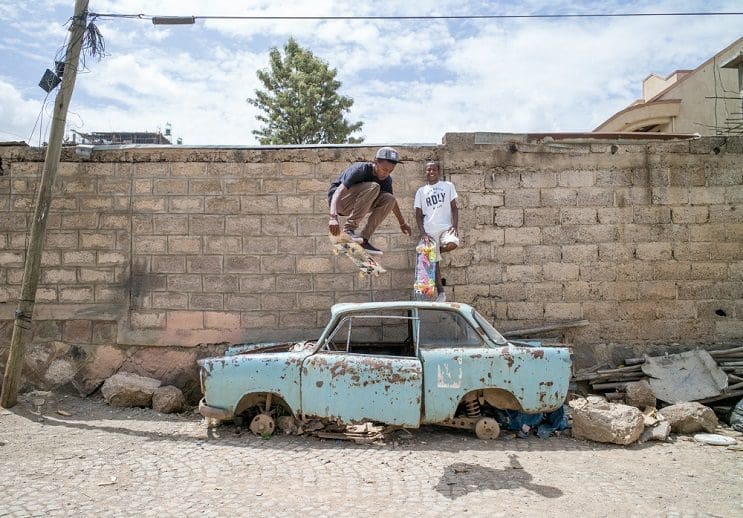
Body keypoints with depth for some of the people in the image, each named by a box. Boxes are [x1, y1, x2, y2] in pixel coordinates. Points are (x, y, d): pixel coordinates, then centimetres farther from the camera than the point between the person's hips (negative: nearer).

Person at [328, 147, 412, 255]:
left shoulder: (386, 179, -5)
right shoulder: (360, 170, -26)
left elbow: (392, 201, 14)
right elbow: (338, 192, -35)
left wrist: (402, 223, 17)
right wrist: (333, 217, -50)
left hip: (355, 204, 7)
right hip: (340, 201, -7)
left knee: (389, 199, -16)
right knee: (373, 187, -30)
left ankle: (364, 239, -15)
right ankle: (349, 228, -29)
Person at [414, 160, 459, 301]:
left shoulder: (448, 186, 11)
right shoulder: (421, 191, 12)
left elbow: (454, 207, 9)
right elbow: (418, 215, 9)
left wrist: (455, 225, -8)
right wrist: (422, 233, -6)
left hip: (446, 227, -1)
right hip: (429, 230, 1)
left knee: (452, 244, -31)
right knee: (434, 262, -1)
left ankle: (435, 251, 3)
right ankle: (441, 292, 9)